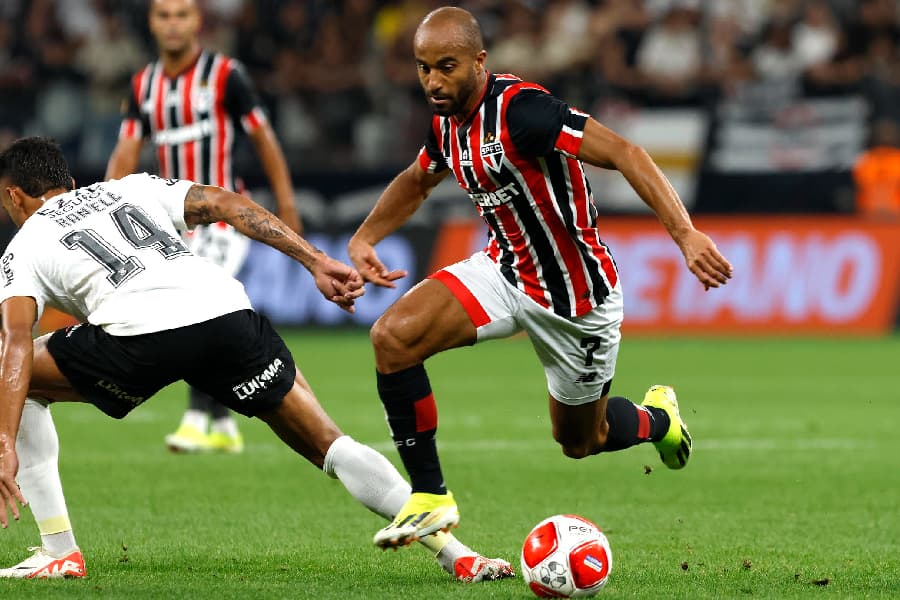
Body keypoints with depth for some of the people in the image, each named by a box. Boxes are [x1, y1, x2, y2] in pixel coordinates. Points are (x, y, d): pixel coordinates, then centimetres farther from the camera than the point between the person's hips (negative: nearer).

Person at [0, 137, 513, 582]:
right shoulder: (132, 188, 34)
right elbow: (227, 203, 18)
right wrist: (317, 262, 12)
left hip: (140, 335, -3)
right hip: (228, 312, 3)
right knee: (330, 445, 12)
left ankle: (60, 552, 16)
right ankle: (457, 556, 1)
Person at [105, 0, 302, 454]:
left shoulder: (226, 75, -7)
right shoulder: (144, 85, 8)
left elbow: (264, 140, -1)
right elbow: (126, 153, 4)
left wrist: (286, 207, -1)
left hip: (222, 217, -5)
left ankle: (197, 418, -20)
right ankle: (223, 426, 18)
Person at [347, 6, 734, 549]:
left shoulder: (519, 108, -29)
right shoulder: (447, 123, -3)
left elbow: (623, 153, -34)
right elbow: (416, 182, 21)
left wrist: (685, 233, -45)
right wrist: (364, 238, 6)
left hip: (578, 296, -6)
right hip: (504, 269, 6)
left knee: (580, 440, 12)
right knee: (393, 336, -18)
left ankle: (659, 418, 49)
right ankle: (429, 497, -6)